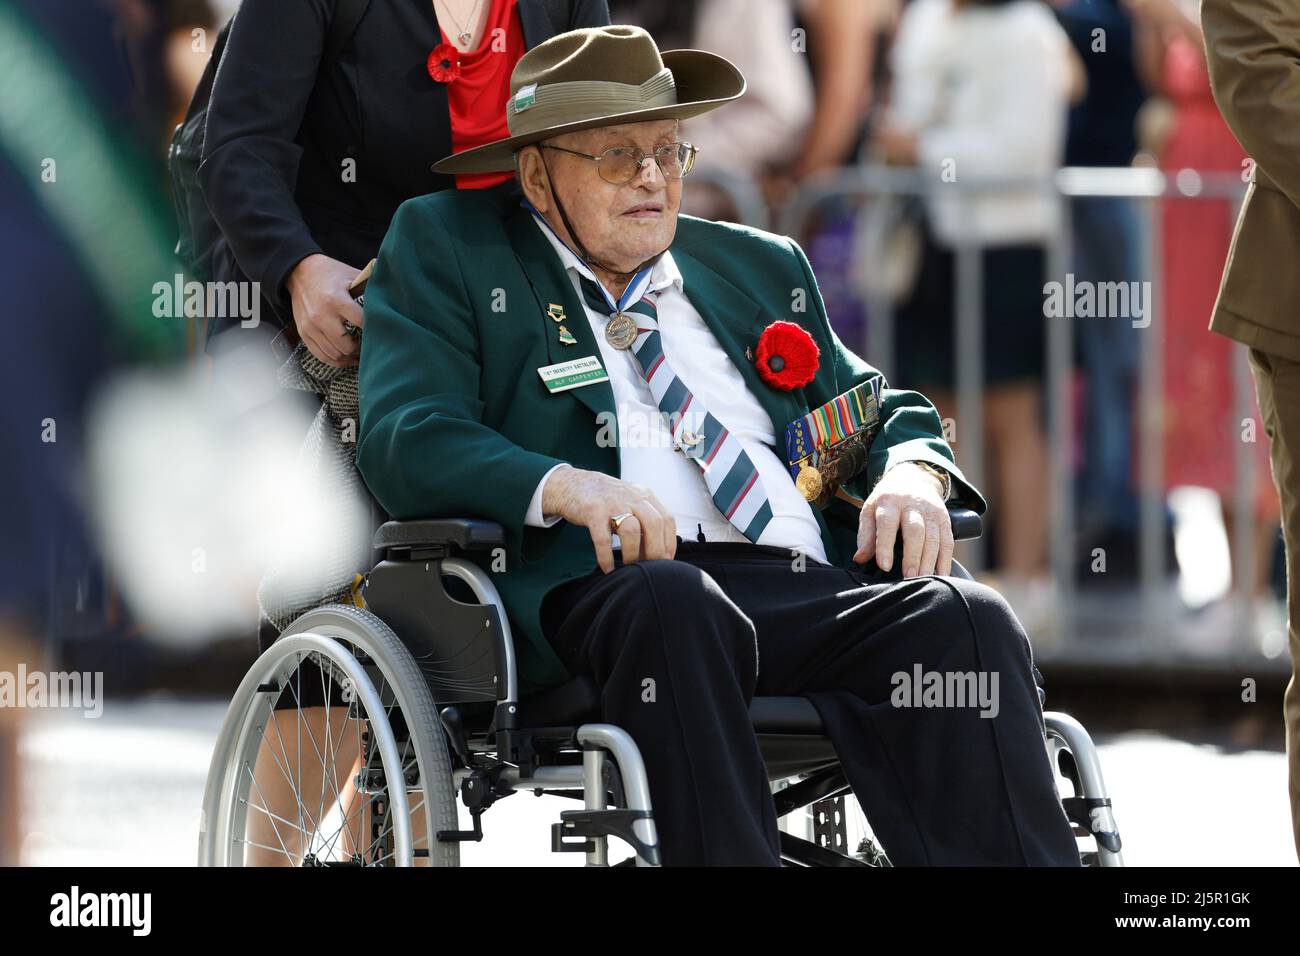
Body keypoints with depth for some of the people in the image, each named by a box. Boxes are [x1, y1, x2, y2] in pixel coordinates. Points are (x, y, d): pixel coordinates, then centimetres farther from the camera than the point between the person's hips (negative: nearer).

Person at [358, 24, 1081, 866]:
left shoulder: (762, 269, 30)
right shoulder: (444, 251, 15)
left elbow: (880, 409, 32)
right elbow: (404, 441, 1)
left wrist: (913, 473, 4)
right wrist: (564, 486, -19)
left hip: (815, 590, 4)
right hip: (596, 591, -4)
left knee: (967, 620, -26)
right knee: (672, 601, -40)